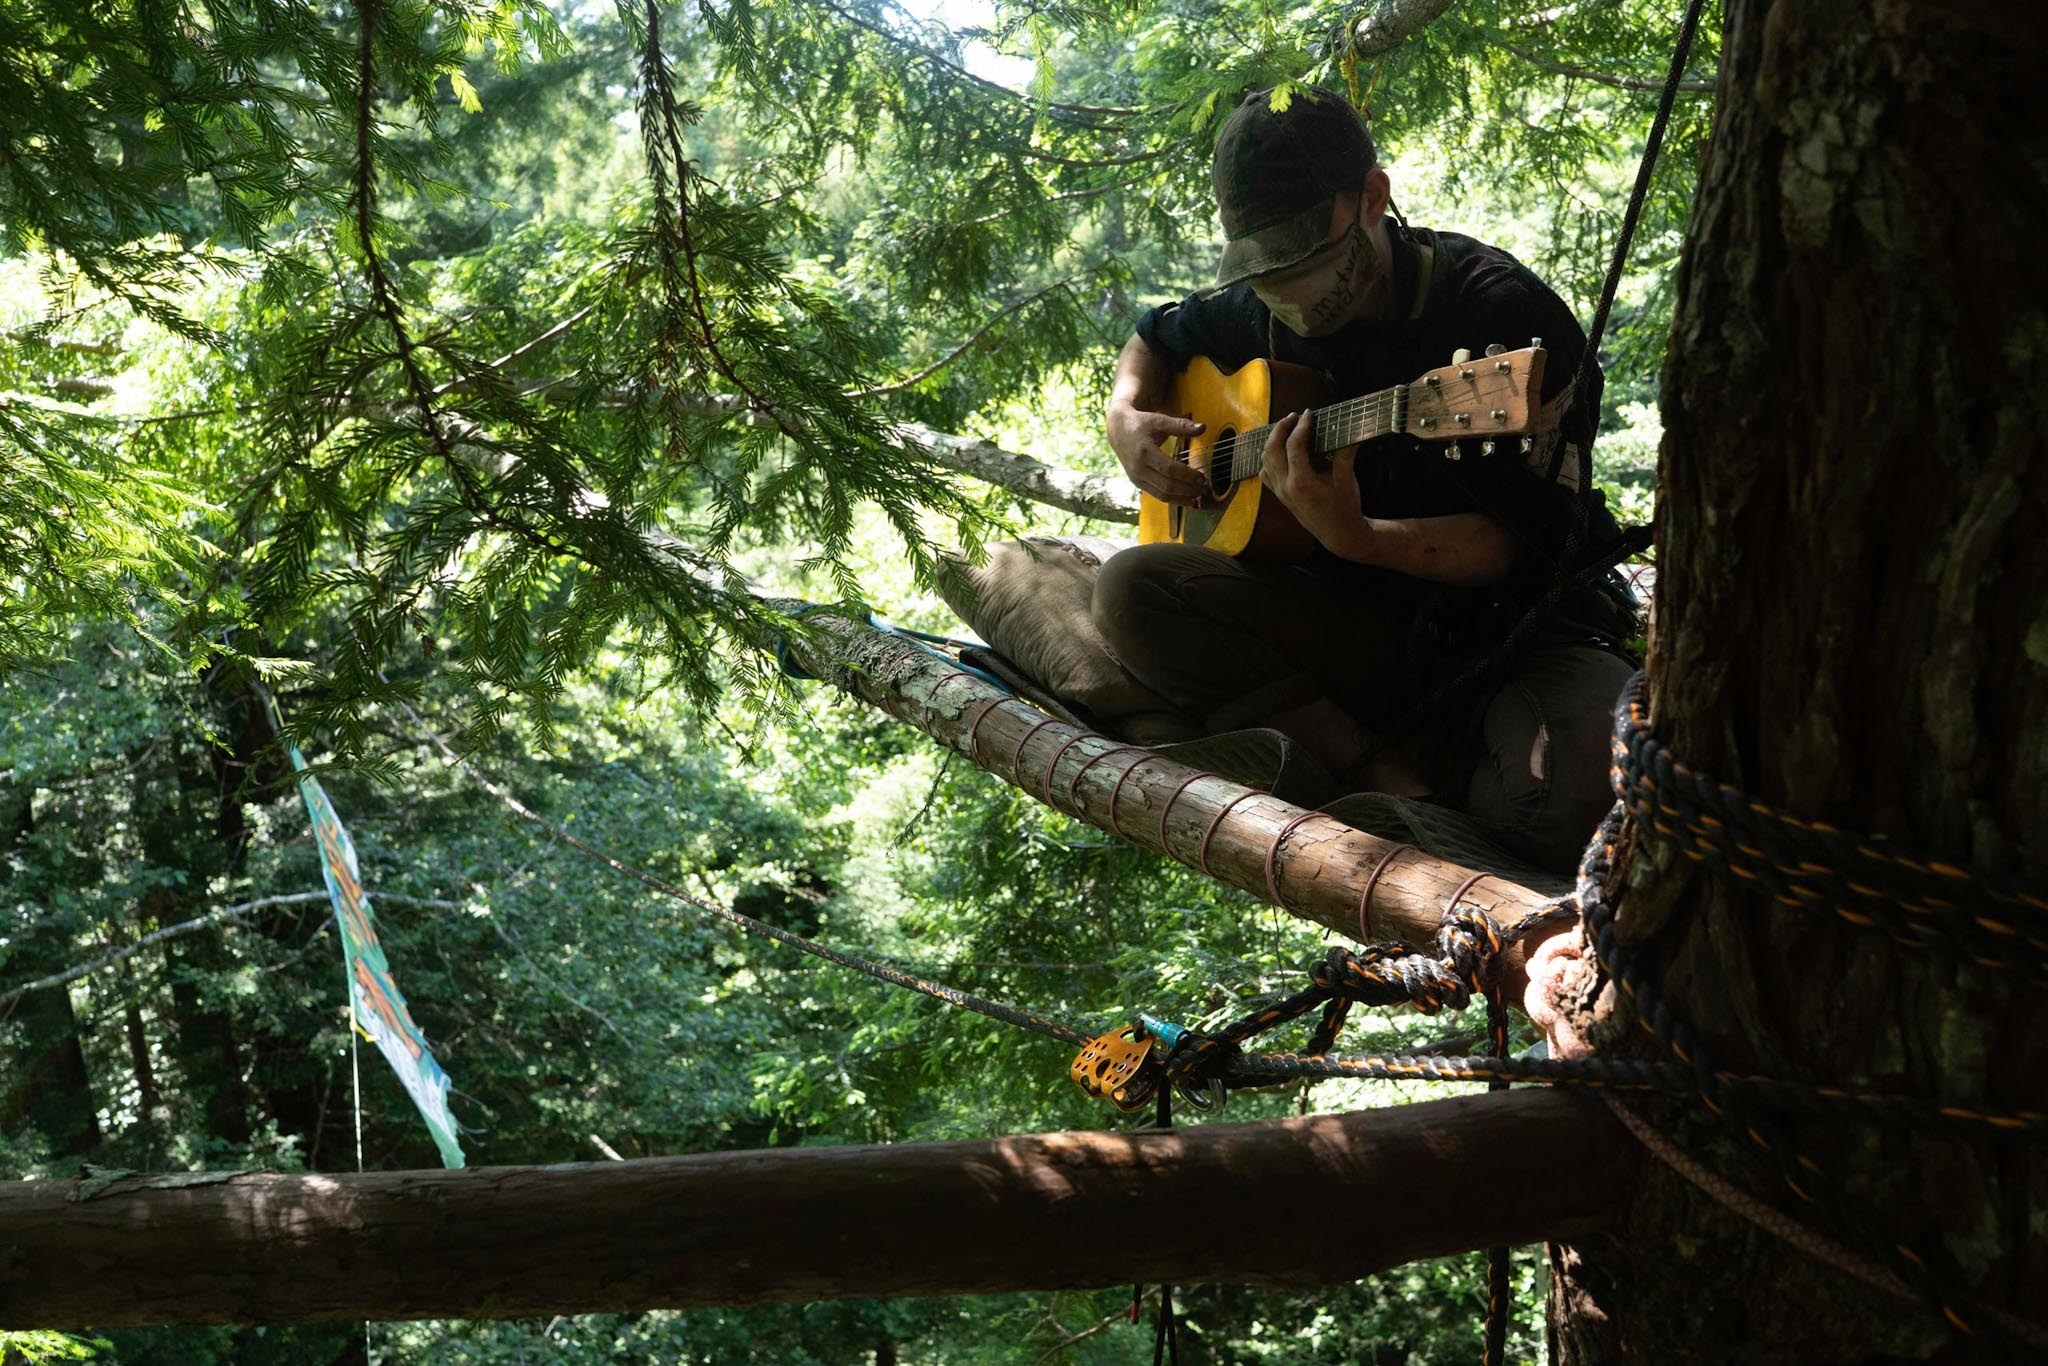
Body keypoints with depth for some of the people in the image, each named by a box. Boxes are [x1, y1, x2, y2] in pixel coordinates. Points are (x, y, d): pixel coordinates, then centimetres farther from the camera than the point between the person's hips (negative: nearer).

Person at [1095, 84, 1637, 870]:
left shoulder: (1511, 317, -13)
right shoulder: (1264, 309, 6)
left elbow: (1523, 543, -16)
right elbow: (1156, 338, 29)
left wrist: (1354, 538, -33)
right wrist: (1126, 416, 5)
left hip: (1515, 627, -5)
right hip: (1357, 622, 5)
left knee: (1574, 799, -39)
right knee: (1132, 588, -21)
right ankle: (1401, 775, -23)